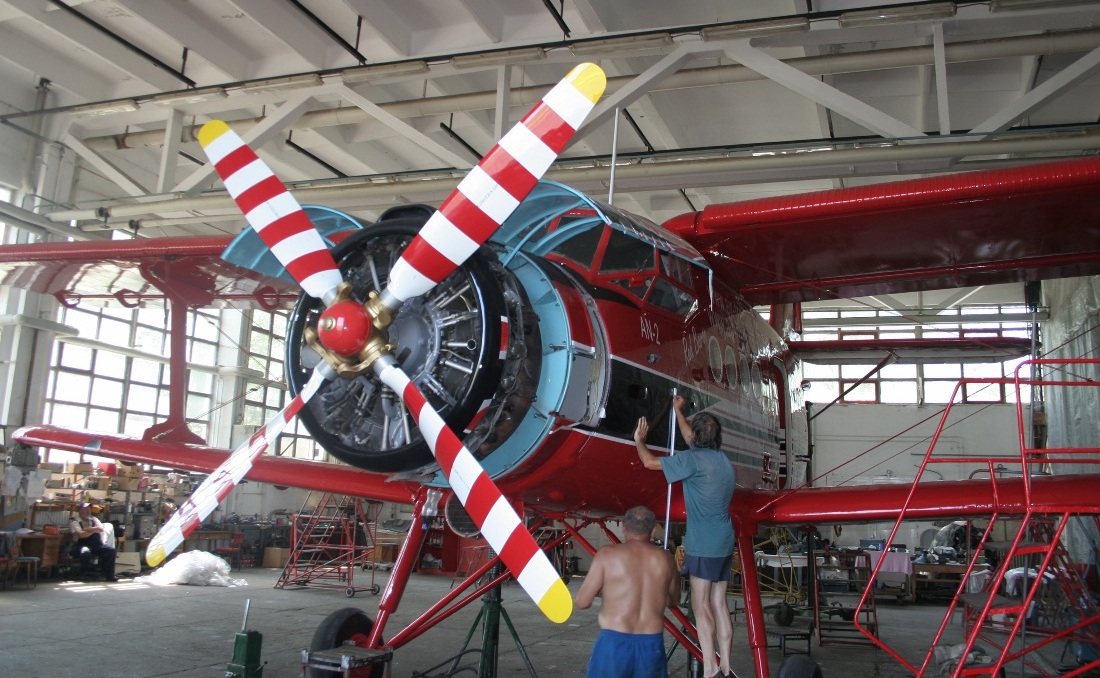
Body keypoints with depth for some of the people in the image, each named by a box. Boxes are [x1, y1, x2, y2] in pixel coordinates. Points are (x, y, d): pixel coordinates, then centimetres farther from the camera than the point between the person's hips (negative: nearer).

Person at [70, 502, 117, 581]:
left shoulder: (94, 519, 18)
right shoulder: (75, 522, 1)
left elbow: (101, 529, 0)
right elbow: (81, 534, -14)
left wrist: (87, 529, -9)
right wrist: (94, 530, -3)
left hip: (97, 545, 5)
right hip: (83, 545, -5)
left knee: (111, 550, -19)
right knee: (86, 552, -40)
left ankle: (109, 575, -15)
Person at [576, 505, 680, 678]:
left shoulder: (608, 554, -4)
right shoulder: (665, 559, 5)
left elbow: (582, 602, -1)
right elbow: (673, 601, 21)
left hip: (614, 644, -2)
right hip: (652, 646, 3)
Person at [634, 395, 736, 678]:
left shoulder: (693, 459, -13)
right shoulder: (722, 458, 10)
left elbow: (650, 462, -8)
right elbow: (693, 440, 29)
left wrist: (639, 440, 11)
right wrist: (678, 411, 41)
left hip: (702, 544, -8)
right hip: (724, 542, 8)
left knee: (701, 606, -4)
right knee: (719, 604, 11)